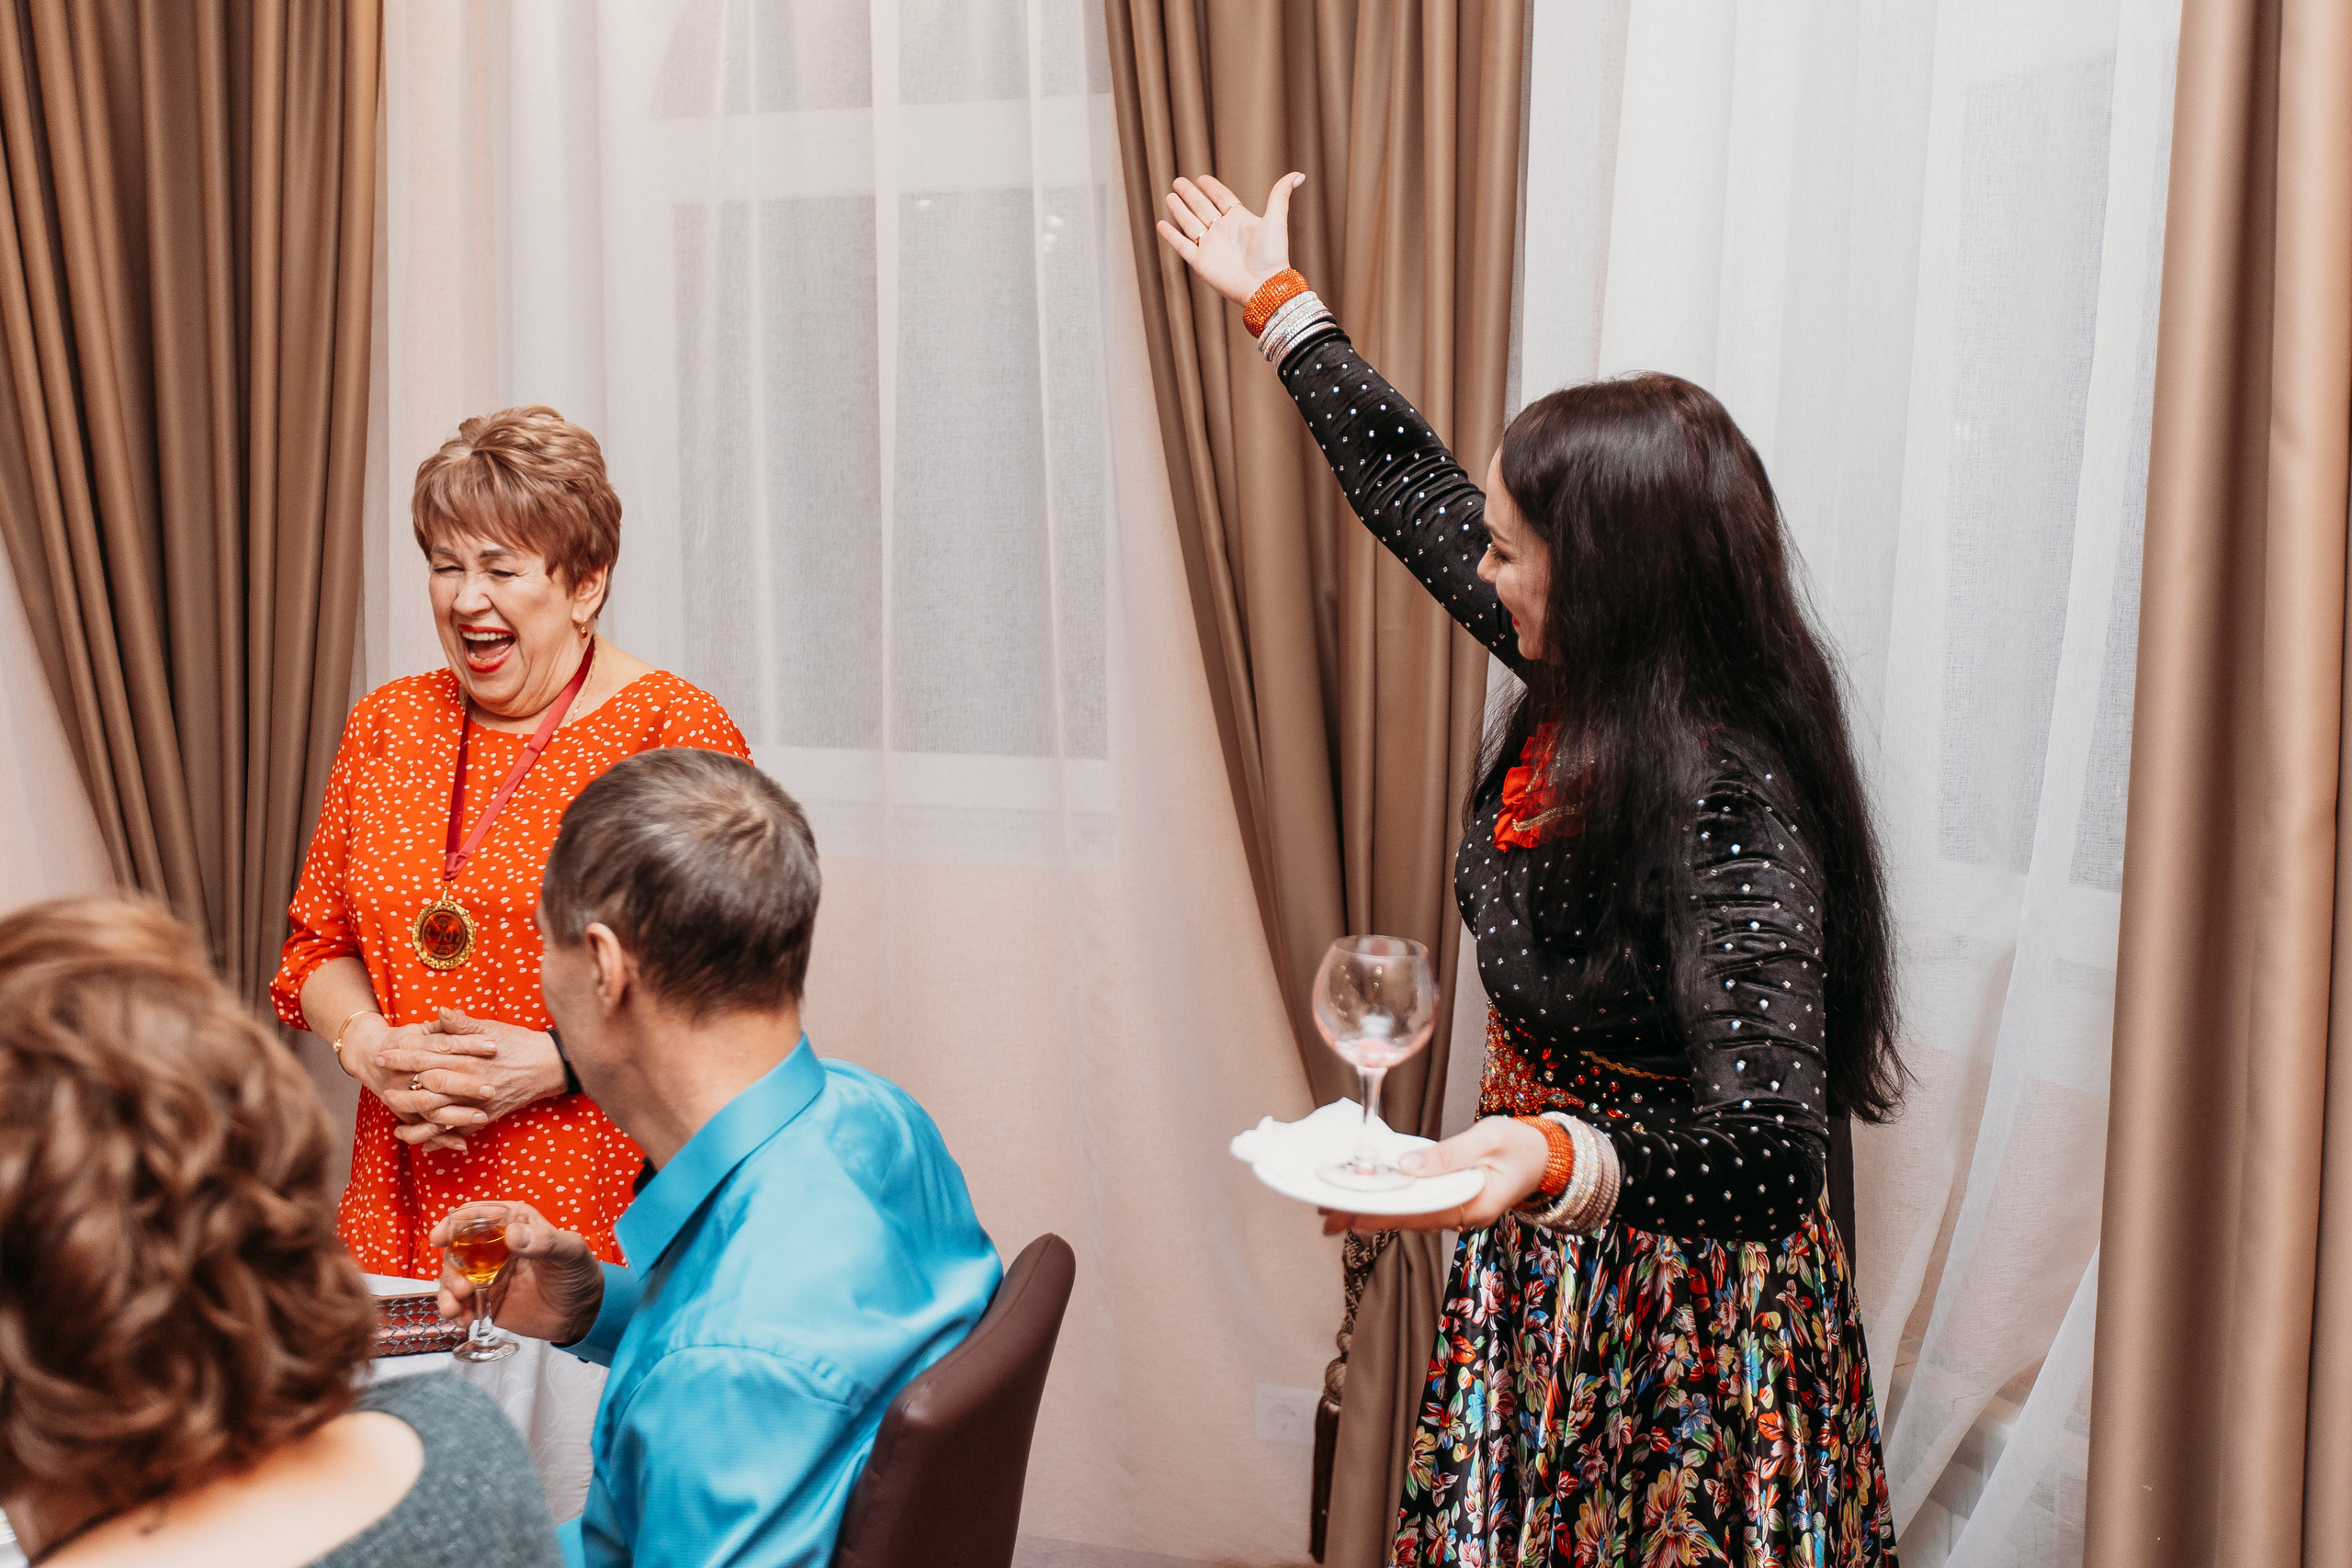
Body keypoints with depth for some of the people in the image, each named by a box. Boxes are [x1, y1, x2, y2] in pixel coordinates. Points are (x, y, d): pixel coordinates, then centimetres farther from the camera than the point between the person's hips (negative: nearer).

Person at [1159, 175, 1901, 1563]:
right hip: (1544, 1272, 8)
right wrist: (1279, 303, 19)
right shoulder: (1589, 687, -6)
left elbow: (1769, 1146, -37)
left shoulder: (1730, 802, -29)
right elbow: (1415, 488, 8)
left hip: (1674, 1292, -8)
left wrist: (1556, 1163, -56)